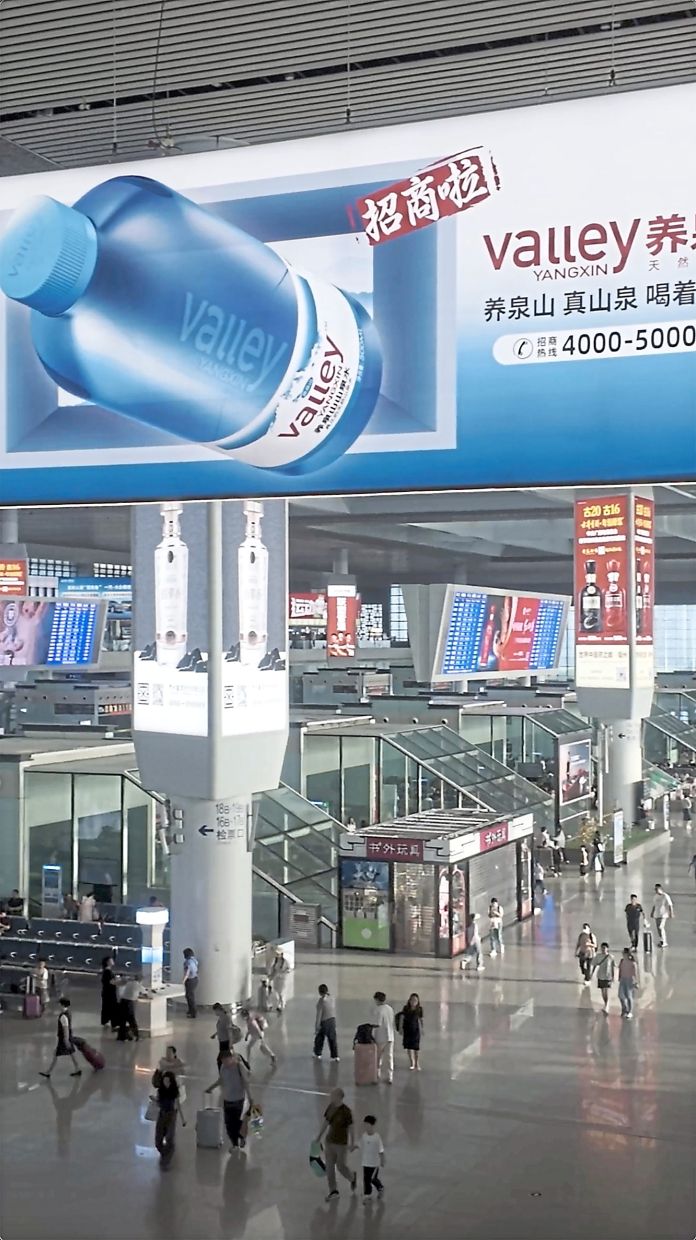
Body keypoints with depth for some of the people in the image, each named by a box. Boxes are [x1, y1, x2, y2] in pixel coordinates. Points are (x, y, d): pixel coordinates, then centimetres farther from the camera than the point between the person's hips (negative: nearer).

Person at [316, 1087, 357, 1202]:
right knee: (329, 1166, 6)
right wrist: (319, 1136, 11)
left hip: (341, 1143, -5)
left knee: (341, 1166, 6)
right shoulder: (330, 1107, -4)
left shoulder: (346, 1111, -20)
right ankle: (333, 1191, 19)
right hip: (330, 1141, 5)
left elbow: (350, 1128, -13)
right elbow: (326, 1122, 7)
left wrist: (351, 1143, -13)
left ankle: (352, 1178, 38)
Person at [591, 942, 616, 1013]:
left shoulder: (611, 957, -9)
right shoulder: (598, 956, -3)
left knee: (606, 992, -13)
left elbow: (613, 967, -1)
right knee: (602, 992, 14)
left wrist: (613, 976, -1)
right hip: (600, 976, 4)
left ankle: (606, 1008, -16)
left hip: (608, 977, -4)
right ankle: (606, 1005, 32)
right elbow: (594, 965, 4)